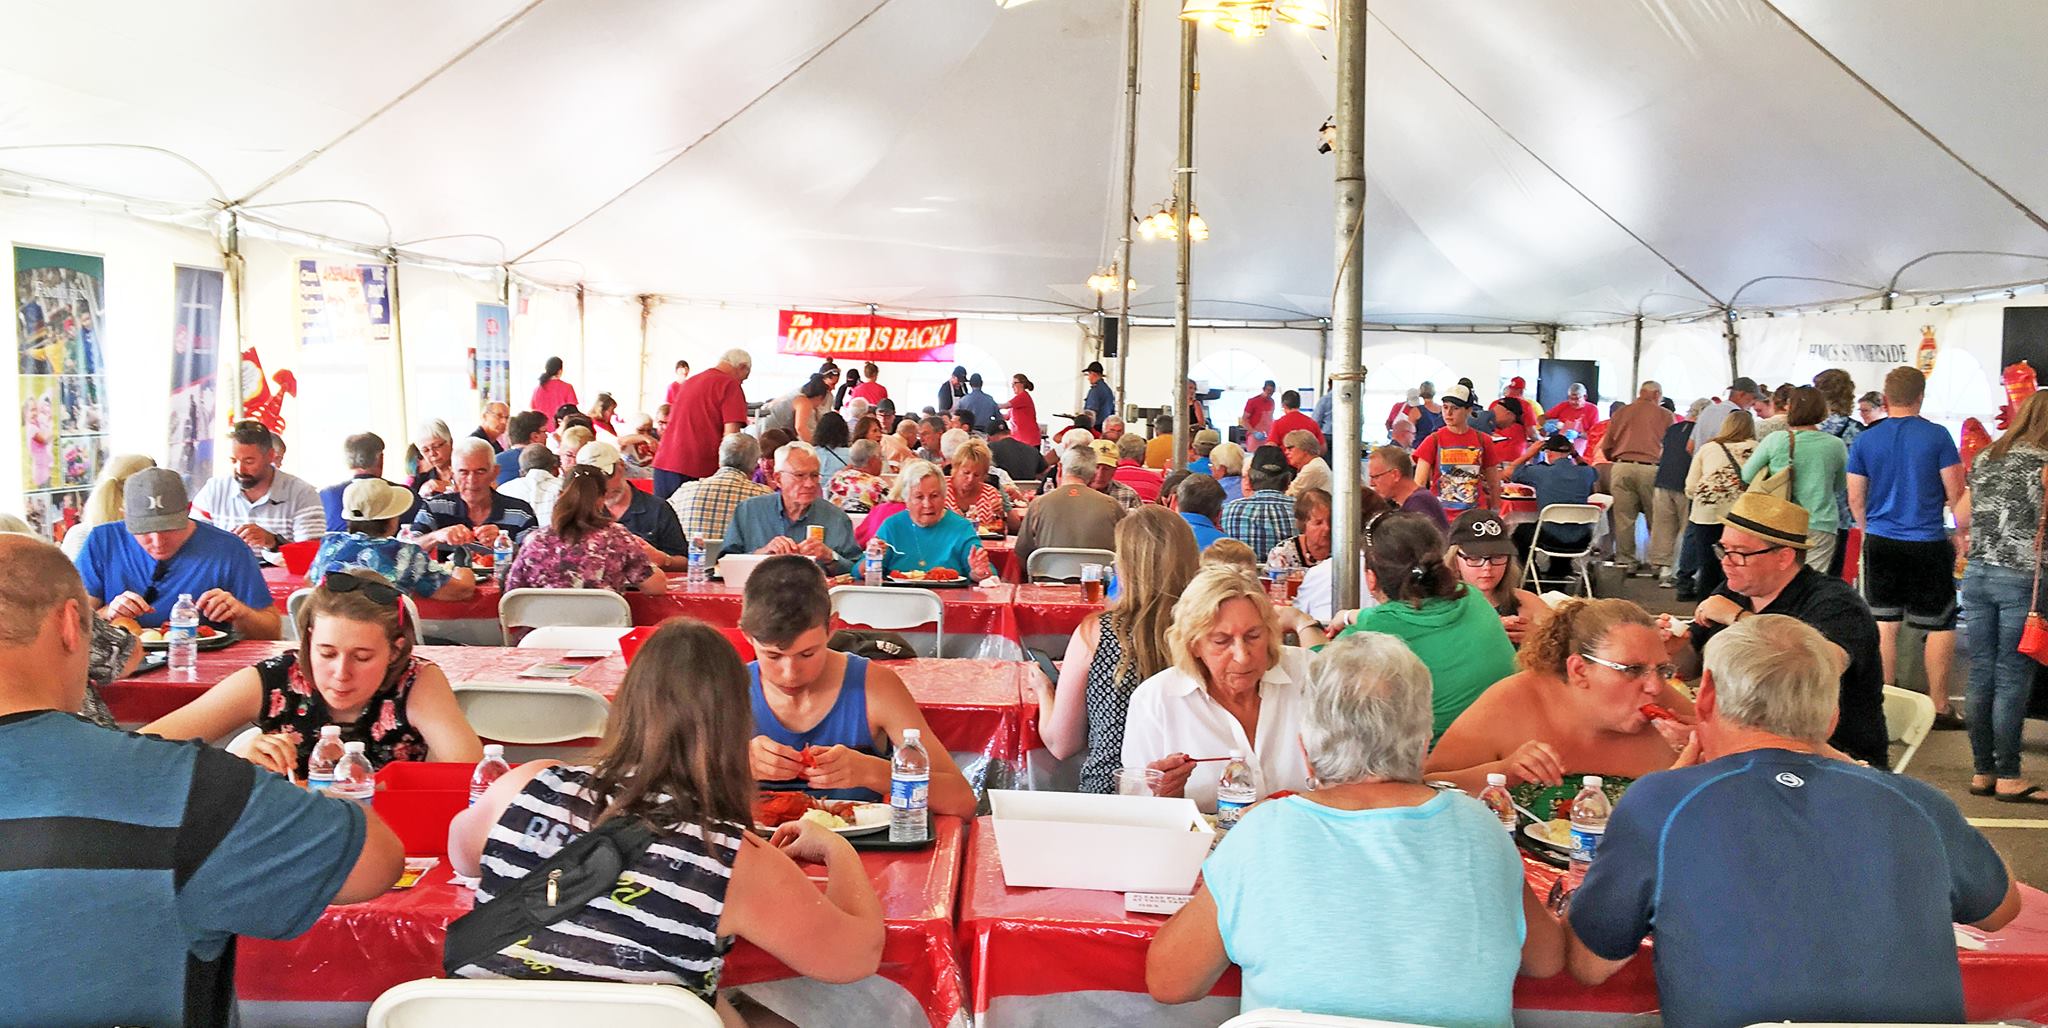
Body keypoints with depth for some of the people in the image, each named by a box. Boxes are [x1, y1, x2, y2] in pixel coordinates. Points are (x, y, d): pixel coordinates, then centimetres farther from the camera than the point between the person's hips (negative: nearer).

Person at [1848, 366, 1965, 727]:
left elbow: (1855, 499, 6)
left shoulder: (1865, 440, 0)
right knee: (1940, 626, 8)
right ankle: (1938, 707, 12)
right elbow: (1955, 494, -8)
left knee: (1884, 623, 10)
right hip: (1928, 544, -3)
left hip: (1880, 543, 3)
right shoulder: (1937, 436, -10)